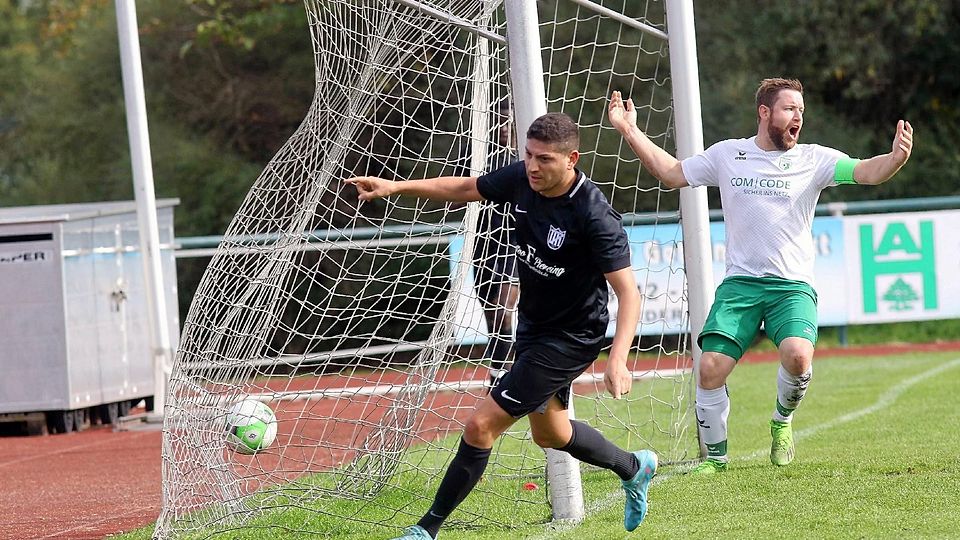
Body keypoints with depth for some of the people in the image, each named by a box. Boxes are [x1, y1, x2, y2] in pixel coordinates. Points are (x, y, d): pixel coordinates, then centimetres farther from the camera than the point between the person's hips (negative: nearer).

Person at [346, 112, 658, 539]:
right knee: (549, 433, 25)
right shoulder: (520, 179, -10)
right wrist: (395, 187, -1)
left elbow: (628, 292, -29)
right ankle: (634, 468, 49)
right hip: (532, 324, 8)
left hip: (569, 339, -8)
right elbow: (464, 188, 9)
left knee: (481, 425, -11)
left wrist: (617, 360, -42)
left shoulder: (595, 216, -30)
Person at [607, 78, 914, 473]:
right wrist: (629, 131, 13)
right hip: (739, 283, 1)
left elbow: (866, 172, -8)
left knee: (798, 356, -27)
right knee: (711, 368, -14)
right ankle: (715, 456, 6)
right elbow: (671, 173, 19)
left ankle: (782, 422, 5)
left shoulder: (813, 159, 4)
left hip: (792, 286, -1)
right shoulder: (726, 155, 9)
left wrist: (896, 158, -29)